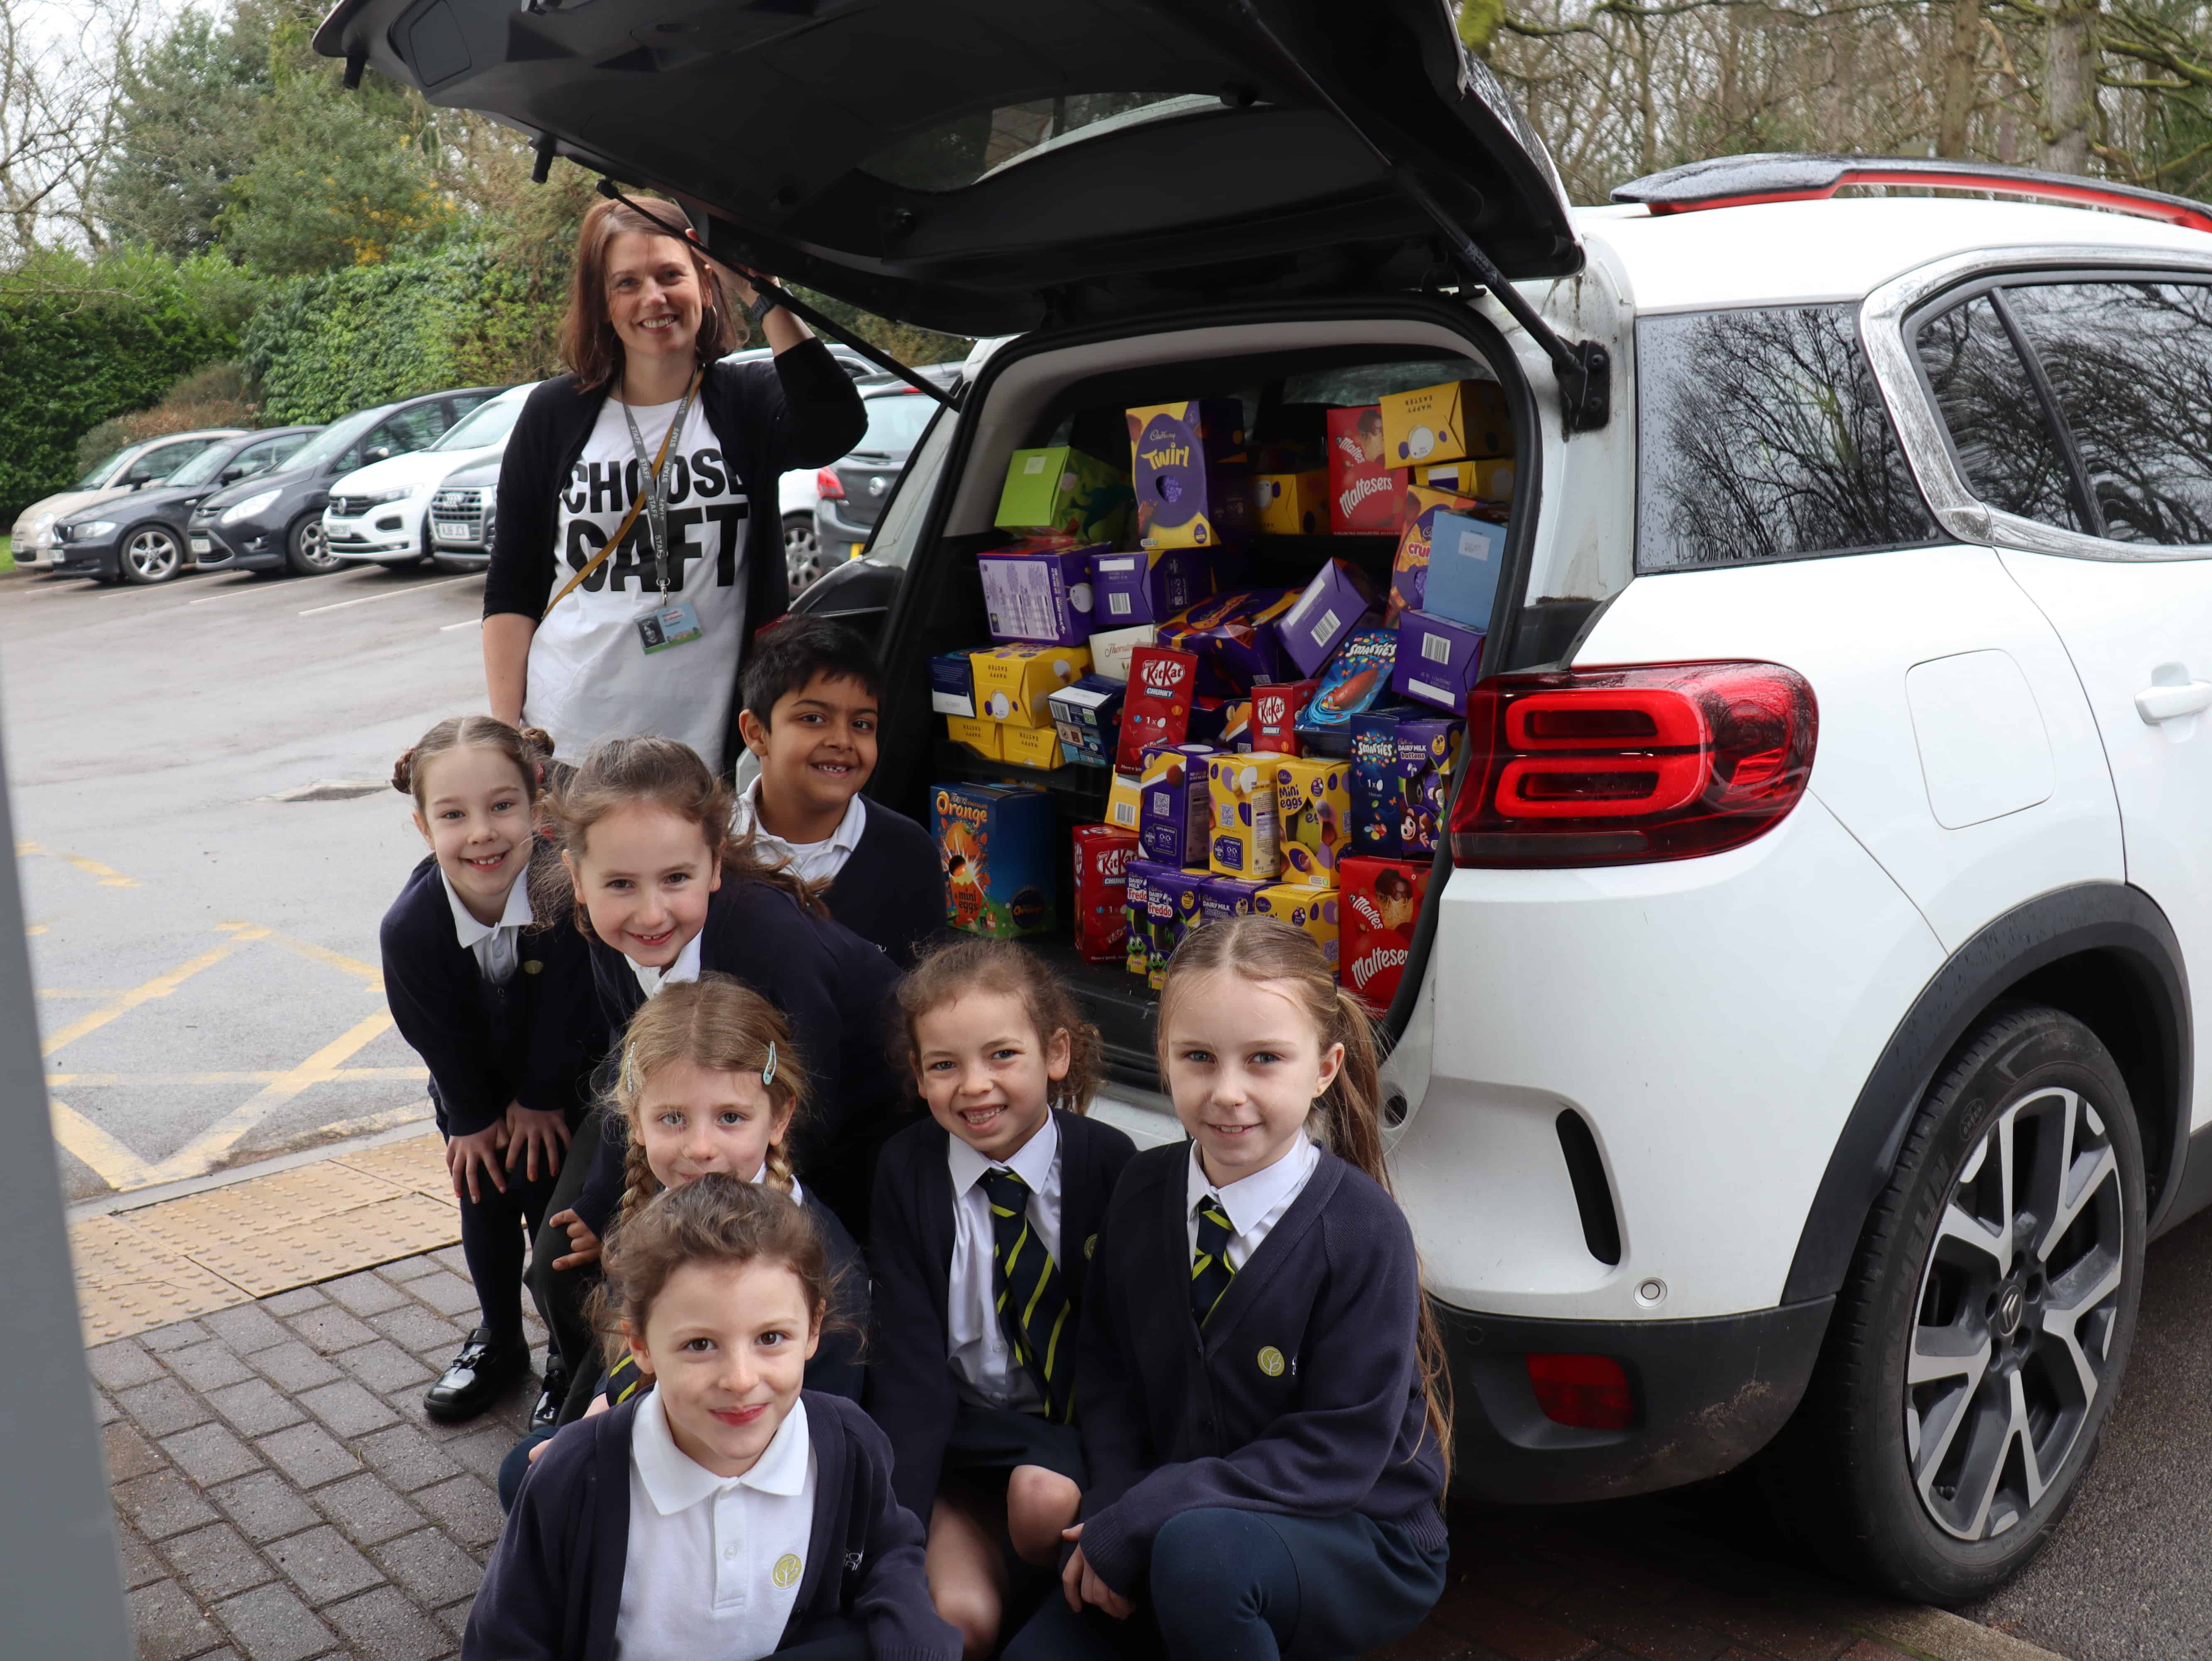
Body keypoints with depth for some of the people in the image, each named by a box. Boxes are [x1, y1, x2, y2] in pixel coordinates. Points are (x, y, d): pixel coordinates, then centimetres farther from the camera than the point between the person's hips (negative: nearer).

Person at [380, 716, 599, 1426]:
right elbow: (441, 1040, -14)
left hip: (561, 1084, -2)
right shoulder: (408, 928, -30)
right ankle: (499, 1340, 40)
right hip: (474, 1091, 2)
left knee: (555, 1211, 8)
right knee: (485, 1204, 17)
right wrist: (475, 1118, -4)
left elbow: (565, 1015, -22)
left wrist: (541, 1100, -11)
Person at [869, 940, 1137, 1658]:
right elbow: (908, 1356, -9)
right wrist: (895, 1526, -18)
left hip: (1076, 1429, 0)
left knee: (1046, 1496, -30)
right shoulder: (905, 1168, -4)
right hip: (962, 1431, 0)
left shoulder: (1106, 1159, -7)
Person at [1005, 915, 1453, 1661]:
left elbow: (1337, 1452, -20)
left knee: (1200, 1548, -35)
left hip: (1359, 1546, -5)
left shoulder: (1363, 1230, -19)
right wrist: (1112, 1513, -11)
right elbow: (1107, 1369, 7)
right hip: (1172, 1523, 6)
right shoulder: (1143, 1191, -2)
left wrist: (1138, 1523, -21)